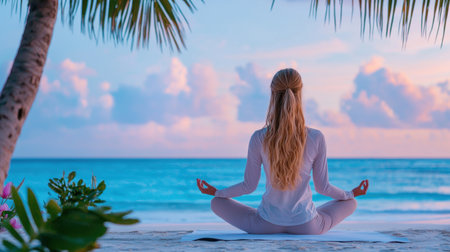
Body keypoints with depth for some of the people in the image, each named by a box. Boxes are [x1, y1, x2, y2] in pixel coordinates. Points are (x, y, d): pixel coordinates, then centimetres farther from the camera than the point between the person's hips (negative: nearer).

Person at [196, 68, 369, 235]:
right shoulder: (316, 139, -14)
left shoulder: (259, 139, -14)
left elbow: (249, 186, -3)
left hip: (267, 225, 0)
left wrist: (216, 192, 16)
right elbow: (322, 187, -3)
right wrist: (351, 193, 18)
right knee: (350, 203, 26)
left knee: (217, 203, 21)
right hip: (306, 226, 1)